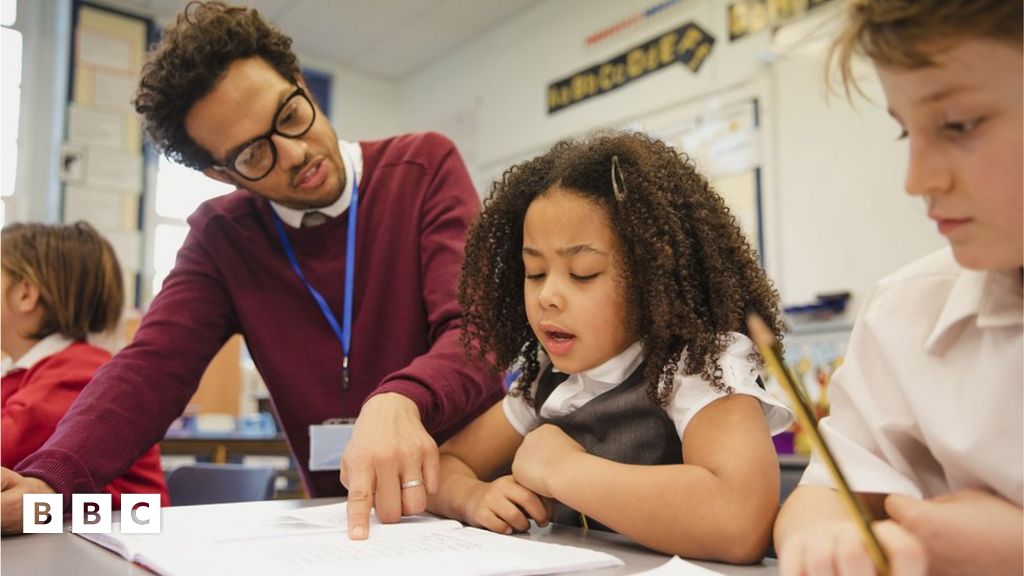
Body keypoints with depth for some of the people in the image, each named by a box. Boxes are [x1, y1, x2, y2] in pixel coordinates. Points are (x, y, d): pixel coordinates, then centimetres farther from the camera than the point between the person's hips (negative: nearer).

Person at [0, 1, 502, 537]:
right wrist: (47, 479, -25)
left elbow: (479, 329, -18)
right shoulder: (222, 237, 3)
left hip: (464, 487, -1)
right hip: (340, 514, 2)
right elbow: (152, 368, -6)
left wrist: (400, 402, -38)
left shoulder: (425, 168, -6)